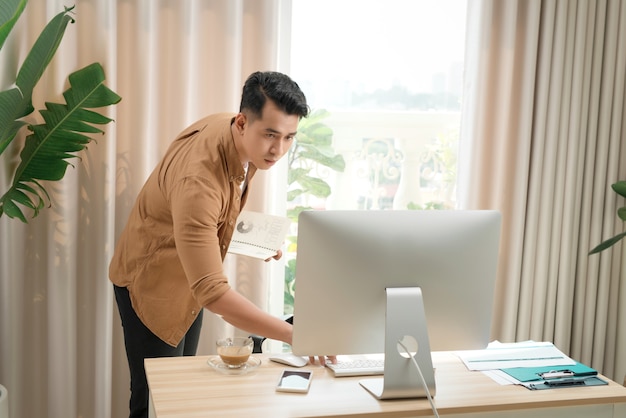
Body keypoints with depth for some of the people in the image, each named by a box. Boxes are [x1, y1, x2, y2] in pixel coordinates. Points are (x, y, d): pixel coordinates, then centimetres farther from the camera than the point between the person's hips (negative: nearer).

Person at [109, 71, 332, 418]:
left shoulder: (236, 133, -13)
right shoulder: (198, 181, -40)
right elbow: (212, 292, -44)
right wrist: (293, 335, -49)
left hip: (189, 278, 8)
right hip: (150, 282, -8)